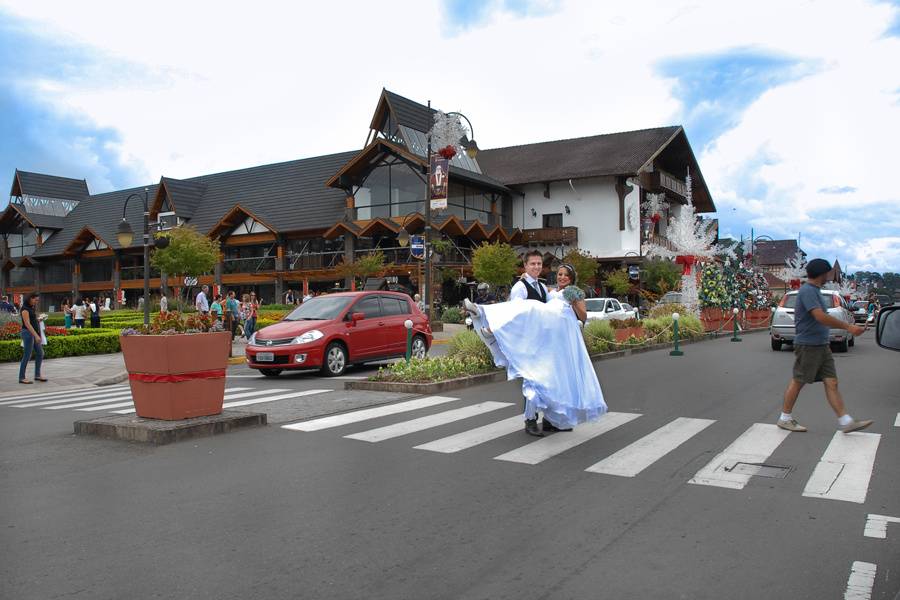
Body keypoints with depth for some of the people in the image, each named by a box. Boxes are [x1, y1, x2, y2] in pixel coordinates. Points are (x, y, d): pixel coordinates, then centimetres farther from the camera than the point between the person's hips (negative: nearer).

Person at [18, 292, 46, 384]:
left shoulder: (32, 308, 14)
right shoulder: (25, 309, -13)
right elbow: (27, 324, -21)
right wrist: (36, 335, -25)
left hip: (34, 333, 9)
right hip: (28, 333, -9)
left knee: (40, 353, 9)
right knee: (27, 356, -5)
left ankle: (37, 375, 17)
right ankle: (21, 378, 2)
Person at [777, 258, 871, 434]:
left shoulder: (815, 291, 15)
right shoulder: (807, 291, -16)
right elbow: (821, 317, -26)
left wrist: (846, 327, 18)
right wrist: (848, 327, -22)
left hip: (821, 345, 9)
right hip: (808, 345, -9)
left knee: (832, 383, 5)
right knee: (798, 382, 1)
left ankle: (846, 422, 5)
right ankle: (785, 419, 12)